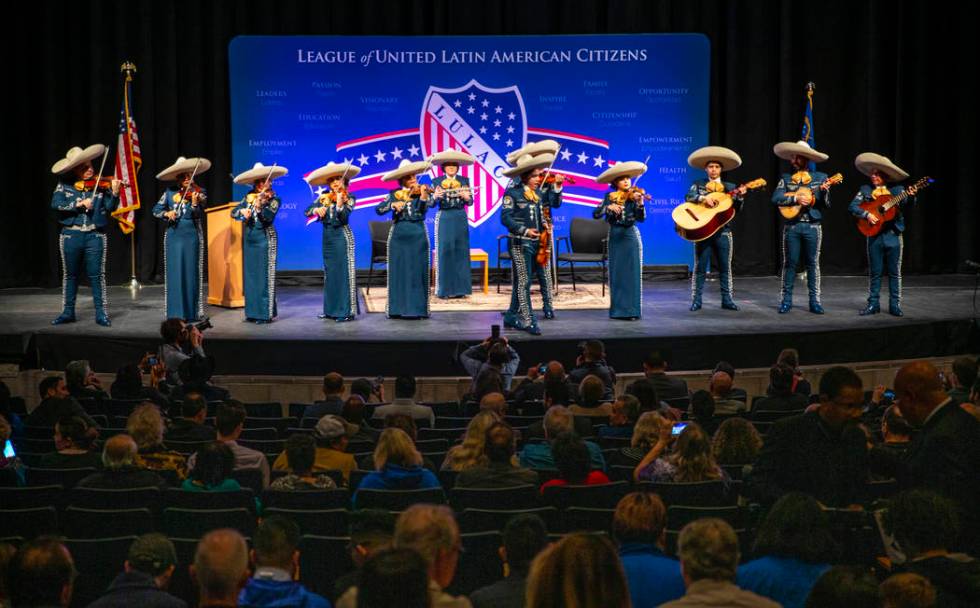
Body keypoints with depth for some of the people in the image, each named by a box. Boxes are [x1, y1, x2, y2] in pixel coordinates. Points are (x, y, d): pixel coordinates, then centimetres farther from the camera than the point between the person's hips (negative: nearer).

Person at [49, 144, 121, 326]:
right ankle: (68, 312, 21)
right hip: (71, 235, 1)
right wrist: (78, 204, -21)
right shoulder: (64, 185, 2)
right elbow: (55, 203, -11)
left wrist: (114, 193, -24)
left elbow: (110, 207, -6)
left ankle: (101, 314, 4)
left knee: (97, 275, -2)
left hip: (95, 236, -1)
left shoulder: (101, 185, 1)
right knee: (70, 275, 11)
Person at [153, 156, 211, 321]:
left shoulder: (199, 192, -1)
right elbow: (156, 210, 8)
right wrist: (166, 213, -11)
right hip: (173, 235, 2)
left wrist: (195, 203, -29)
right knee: (174, 273, 0)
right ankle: (176, 312, 3)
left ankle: (192, 312, 4)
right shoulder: (170, 192, 6)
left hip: (192, 236, -2)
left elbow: (199, 215, -11)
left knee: (191, 273, 0)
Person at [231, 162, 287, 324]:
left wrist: (259, 207, -35)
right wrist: (242, 211, -15)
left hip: (265, 239, -5)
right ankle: (253, 311, 14)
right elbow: (234, 212, 6)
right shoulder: (248, 198, 9)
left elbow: (269, 217, -18)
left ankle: (266, 313, -5)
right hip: (249, 238, 5)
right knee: (250, 275, 7)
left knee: (264, 276, -7)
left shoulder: (273, 199, -5)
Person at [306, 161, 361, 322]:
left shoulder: (349, 198, -5)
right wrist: (316, 209, -18)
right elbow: (308, 211, 2)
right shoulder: (324, 197, 7)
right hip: (327, 236, 6)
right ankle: (331, 309, 17)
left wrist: (339, 204, -33)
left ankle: (348, 311, -7)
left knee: (344, 272, -7)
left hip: (342, 236, -6)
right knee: (329, 273, 10)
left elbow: (344, 218, -17)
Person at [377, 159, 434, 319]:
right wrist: (393, 204, -19)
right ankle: (397, 308, 5)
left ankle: (417, 308, 1)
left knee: (417, 272, -1)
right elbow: (379, 209, -3)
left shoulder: (422, 191, 4)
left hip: (418, 235, -1)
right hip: (398, 235, 1)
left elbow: (425, 208, -14)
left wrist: (424, 196, -32)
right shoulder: (394, 195, 7)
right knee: (398, 272, 1)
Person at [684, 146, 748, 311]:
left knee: (725, 267, 4)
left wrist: (740, 197, -16)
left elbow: (736, 210, 3)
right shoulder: (698, 184, 7)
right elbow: (688, 197, -10)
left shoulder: (730, 187, 10)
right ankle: (696, 300, 4)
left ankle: (727, 300, 10)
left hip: (723, 231, 2)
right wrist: (703, 198, -25)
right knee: (700, 267, 0)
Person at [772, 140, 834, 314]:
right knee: (790, 262, 2)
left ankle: (815, 301, 5)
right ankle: (787, 300, 8)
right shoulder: (786, 179, 8)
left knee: (813, 263, 2)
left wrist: (824, 191, -18)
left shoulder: (820, 178, 6)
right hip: (791, 226, 1)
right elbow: (776, 198, -6)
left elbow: (826, 205, 1)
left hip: (812, 226, -1)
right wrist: (796, 198, -17)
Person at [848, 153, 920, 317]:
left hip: (893, 235, -1)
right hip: (874, 235, 1)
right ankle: (873, 304, 11)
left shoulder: (897, 190, 4)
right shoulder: (865, 190, 6)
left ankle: (895, 305, 8)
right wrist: (866, 214, -16)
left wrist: (911, 196, -32)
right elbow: (852, 206, -2)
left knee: (894, 272, 3)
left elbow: (906, 203, -10)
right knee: (874, 272, 5)